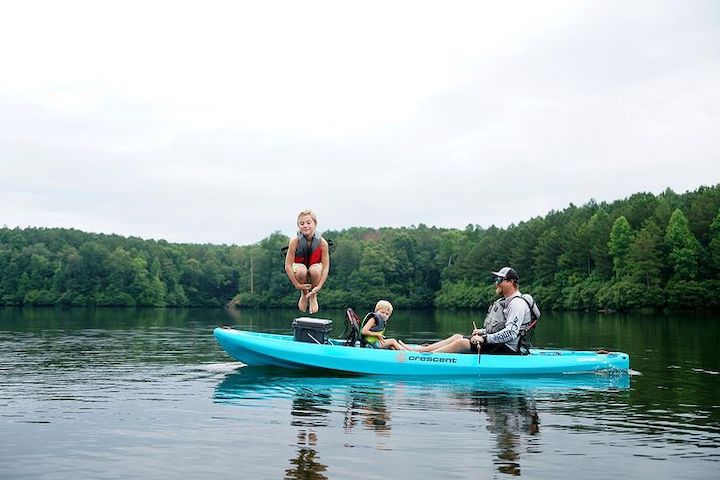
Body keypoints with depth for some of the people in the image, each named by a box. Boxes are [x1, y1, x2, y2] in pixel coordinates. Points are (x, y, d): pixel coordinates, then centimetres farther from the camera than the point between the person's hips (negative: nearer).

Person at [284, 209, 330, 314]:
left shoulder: (322, 242, -23)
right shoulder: (295, 241, -24)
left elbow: (326, 267, -20)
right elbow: (288, 266, -20)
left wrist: (319, 287, -28)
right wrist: (297, 285, -24)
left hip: (315, 267, 0)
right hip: (299, 265, 0)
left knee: (315, 270, -36)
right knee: (301, 270, -35)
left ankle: (313, 296, -4)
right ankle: (304, 294, -1)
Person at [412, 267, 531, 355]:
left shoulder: (518, 303, -16)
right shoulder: (504, 301, 17)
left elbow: (510, 333, -26)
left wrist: (485, 338, -23)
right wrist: (483, 331, 9)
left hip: (507, 349, -9)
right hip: (497, 342, 9)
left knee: (461, 343, -18)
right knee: (457, 337, 0)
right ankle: (417, 350, -5)